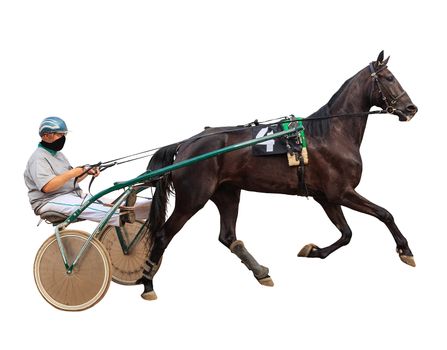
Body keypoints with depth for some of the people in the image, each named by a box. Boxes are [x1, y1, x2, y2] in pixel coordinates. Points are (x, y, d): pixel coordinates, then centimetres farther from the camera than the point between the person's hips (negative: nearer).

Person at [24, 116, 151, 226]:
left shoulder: (58, 154, 23)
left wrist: (86, 172, 4)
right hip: (50, 201, -9)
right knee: (95, 209, -32)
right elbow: (47, 186, -23)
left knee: (108, 203, -12)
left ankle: (148, 207, -27)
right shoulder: (38, 158, -9)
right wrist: (72, 172, -21)